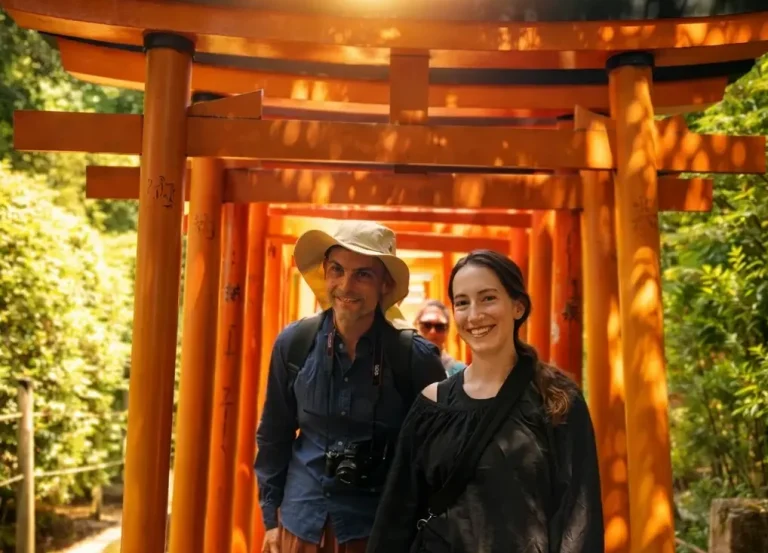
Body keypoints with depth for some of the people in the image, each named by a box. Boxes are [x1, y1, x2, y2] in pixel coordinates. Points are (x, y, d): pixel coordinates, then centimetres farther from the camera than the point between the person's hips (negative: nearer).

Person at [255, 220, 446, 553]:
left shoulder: (416, 357, -15)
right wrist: (271, 518, 7)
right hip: (300, 519, 3)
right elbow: (273, 436, 4)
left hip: (379, 524, -2)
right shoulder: (294, 343, -7)